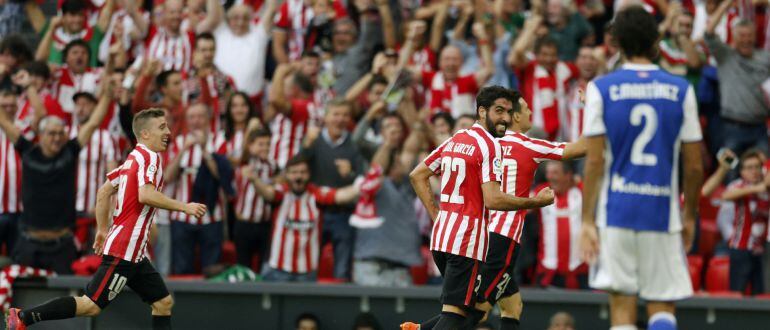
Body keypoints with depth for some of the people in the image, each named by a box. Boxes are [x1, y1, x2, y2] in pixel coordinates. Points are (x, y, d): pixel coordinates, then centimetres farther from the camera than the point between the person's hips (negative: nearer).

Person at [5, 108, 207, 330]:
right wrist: (184, 207, -20)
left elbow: (104, 191, 21)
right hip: (123, 250, -10)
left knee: (163, 303, 9)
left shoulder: (134, 158, 16)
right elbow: (145, 195, -28)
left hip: (134, 254, 10)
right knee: (91, 305, -11)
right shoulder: (149, 157, -11)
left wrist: (103, 229, 25)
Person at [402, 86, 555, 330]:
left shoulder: (454, 141, 14)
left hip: (441, 234, 8)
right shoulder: (489, 144, -11)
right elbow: (492, 200, -18)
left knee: (475, 307, 18)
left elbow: (417, 175, 18)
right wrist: (535, 202, -8)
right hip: (468, 239, -8)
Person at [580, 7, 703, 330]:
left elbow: (595, 161, -5)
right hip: (662, 211, 1)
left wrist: (587, 220, -2)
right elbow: (694, 165, 4)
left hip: (616, 210, -1)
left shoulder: (601, 88, -1)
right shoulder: (680, 90, 2)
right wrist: (689, 216, 16)